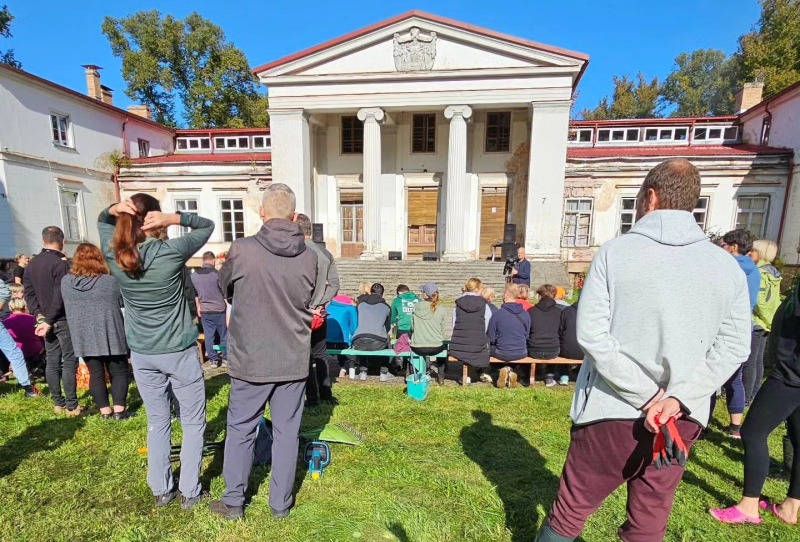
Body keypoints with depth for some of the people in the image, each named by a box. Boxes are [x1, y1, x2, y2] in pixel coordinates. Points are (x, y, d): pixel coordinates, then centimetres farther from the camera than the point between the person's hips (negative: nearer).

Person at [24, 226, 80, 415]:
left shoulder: (31, 264, 10)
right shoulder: (61, 263, -16)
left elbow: (29, 293, 9)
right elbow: (60, 296, -20)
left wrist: (40, 317, 3)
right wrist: (49, 320, -12)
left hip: (46, 320, 8)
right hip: (63, 320, -7)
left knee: (52, 362, 12)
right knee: (69, 362, -3)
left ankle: (58, 403, 19)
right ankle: (71, 406, 0)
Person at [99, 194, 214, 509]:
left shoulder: (113, 255, -6)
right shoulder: (171, 252, -18)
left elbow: (101, 222, 15)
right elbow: (207, 225, -5)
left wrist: (114, 210, -7)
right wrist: (174, 218, -19)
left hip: (142, 354, 4)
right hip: (179, 351, -4)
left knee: (157, 421, 19)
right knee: (193, 422, 11)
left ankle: (161, 490, 30)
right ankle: (189, 492, 20)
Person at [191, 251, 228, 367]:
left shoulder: (193, 275, 2)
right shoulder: (217, 273, -15)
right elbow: (225, 291, -9)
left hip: (204, 310, 4)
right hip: (219, 309, -4)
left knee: (208, 336, 10)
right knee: (224, 335, 7)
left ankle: (213, 359, 15)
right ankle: (225, 358, 13)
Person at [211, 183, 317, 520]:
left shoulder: (242, 250, -13)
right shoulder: (309, 257, -7)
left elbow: (224, 287, 6)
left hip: (250, 359, -1)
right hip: (293, 361, 2)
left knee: (240, 430, 18)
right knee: (286, 431, 15)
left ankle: (233, 502, 34)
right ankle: (281, 502, 30)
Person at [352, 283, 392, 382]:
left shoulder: (360, 304, 15)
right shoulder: (386, 307, 12)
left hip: (359, 343, 1)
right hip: (377, 343, -1)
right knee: (386, 343, 34)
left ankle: (362, 372, 33)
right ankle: (384, 373, 32)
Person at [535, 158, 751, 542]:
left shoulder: (615, 252, -10)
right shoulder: (727, 266, 0)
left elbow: (591, 334, -17)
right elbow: (733, 347, -4)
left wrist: (645, 395, -13)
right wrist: (678, 397, -11)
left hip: (613, 411, -3)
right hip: (682, 418, 4)